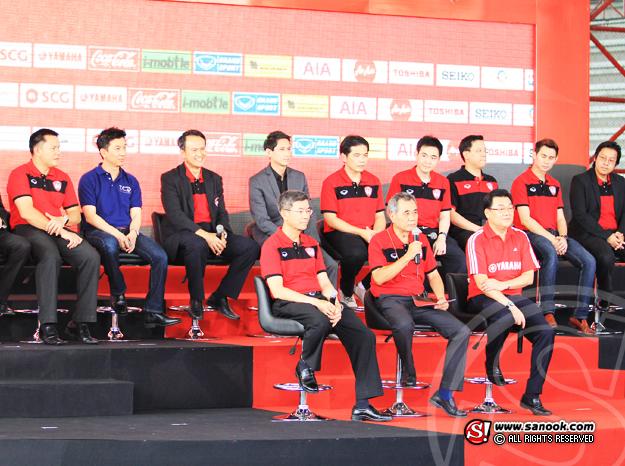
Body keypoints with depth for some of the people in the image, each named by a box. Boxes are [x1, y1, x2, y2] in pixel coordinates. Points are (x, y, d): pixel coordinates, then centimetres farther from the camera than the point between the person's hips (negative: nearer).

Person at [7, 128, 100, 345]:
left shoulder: (62, 178, 18)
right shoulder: (20, 174, -1)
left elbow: (76, 215, 15)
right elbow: (26, 212, -13)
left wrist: (64, 220, -10)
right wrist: (61, 232, -18)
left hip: (60, 232, 6)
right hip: (28, 230, -5)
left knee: (91, 256, -23)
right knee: (50, 256, -38)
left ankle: (80, 323, -21)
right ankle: (48, 326, -37)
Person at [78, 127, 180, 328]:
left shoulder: (130, 181, 18)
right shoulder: (89, 179, 3)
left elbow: (136, 214, 9)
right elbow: (90, 215, -7)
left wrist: (132, 233, -15)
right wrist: (117, 235, -20)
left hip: (127, 232, 5)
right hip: (99, 231, -5)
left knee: (160, 256, -21)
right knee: (110, 245, -41)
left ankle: (153, 312, -21)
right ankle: (118, 294, -18)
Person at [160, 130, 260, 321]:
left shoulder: (214, 179, 17)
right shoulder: (170, 179, -2)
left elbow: (222, 213, 15)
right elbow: (175, 215, -14)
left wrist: (222, 234, -10)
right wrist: (204, 235, -26)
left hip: (211, 235, 6)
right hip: (182, 235, -6)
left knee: (250, 247, -14)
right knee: (197, 245, -40)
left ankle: (220, 298, -4)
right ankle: (196, 301, -20)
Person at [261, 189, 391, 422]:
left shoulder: (311, 244, 22)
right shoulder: (272, 245, -1)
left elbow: (324, 282, 17)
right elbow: (277, 290, -11)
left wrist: (334, 302, -7)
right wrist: (316, 303, -20)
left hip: (318, 300, 7)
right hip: (288, 305, -7)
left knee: (364, 335, -15)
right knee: (320, 320, -41)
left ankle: (363, 404, -16)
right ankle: (305, 367, -10)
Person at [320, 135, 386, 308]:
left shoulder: (373, 182, 12)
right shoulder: (331, 183, -3)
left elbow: (380, 216, 13)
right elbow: (330, 219, -9)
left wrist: (376, 233, -11)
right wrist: (361, 232, -16)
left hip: (369, 234, 5)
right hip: (339, 233, -5)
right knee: (356, 253, -38)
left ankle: (365, 286, 3)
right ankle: (346, 292, -7)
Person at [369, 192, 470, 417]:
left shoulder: (421, 239, 15)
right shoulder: (379, 241, -3)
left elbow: (433, 275, 21)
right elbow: (380, 278, -16)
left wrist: (441, 298, 2)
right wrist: (408, 256, -18)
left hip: (419, 300, 6)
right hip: (390, 299, -6)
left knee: (461, 331, -13)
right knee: (404, 324, -42)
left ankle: (445, 394, -13)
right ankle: (409, 374, -14)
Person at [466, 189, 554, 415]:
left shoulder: (520, 237, 9)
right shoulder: (477, 240, -7)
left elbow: (529, 276, 6)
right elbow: (481, 283, -15)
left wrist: (502, 284, -13)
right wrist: (510, 306, -23)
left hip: (513, 295, 5)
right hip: (483, 298, -5)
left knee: (545, 332, -19)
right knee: (505, 318, -39)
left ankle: (532, 396, -14)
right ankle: (492, 363, -8)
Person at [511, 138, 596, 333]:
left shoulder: (554, 185, 21)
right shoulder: (521, 182, -1)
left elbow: (560, 217, 16)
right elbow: (525, 219, -9)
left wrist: (562, 238, -6)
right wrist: (551, 239, -16)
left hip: (554, 235, 6)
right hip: (531, 234, -6)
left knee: (588, 261, -17)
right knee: (551, 253, -40)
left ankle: (580, 316, -17)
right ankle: (548, 313, -39)